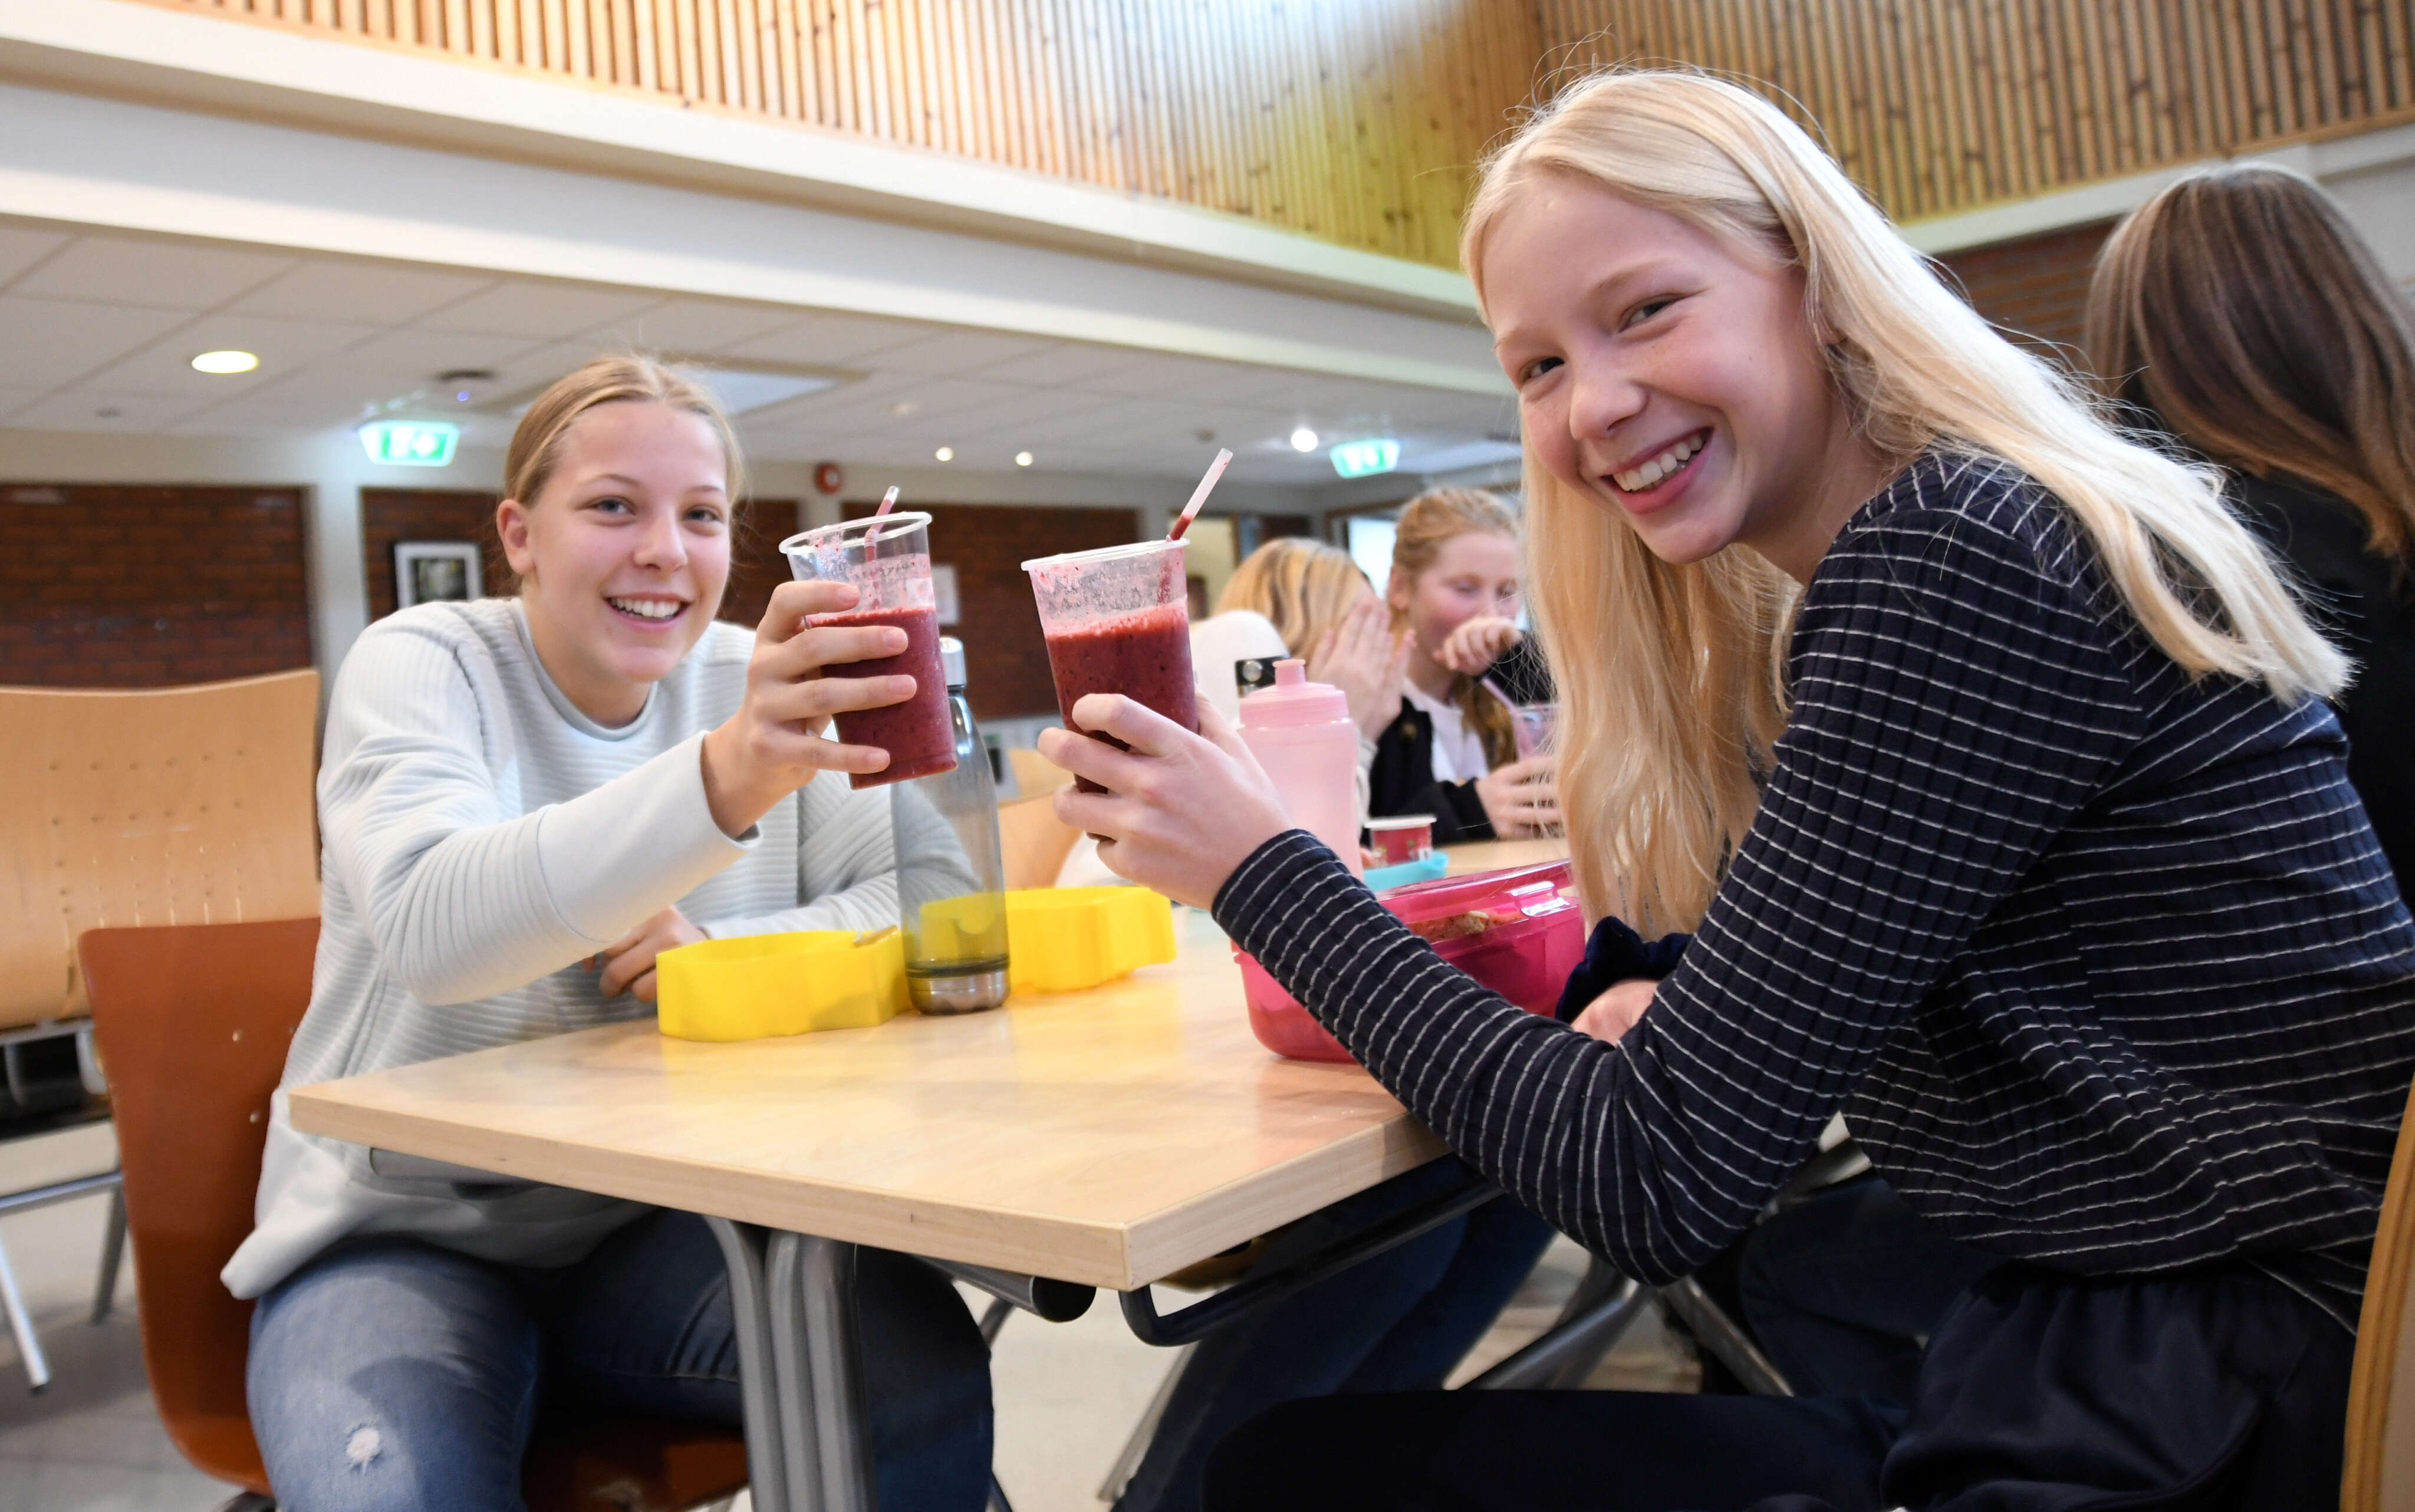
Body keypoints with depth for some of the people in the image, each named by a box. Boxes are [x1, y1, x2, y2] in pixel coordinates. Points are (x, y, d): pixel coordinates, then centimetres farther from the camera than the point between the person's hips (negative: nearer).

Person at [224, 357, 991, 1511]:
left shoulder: (754, 681, 2)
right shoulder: (421, 663, -8)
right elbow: (429, 925, -29)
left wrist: (724, 954, -22)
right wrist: (722, 775, -45)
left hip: (667, 1210, 2)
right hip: (406, 1232, -2)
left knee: (929, 1396, -23)